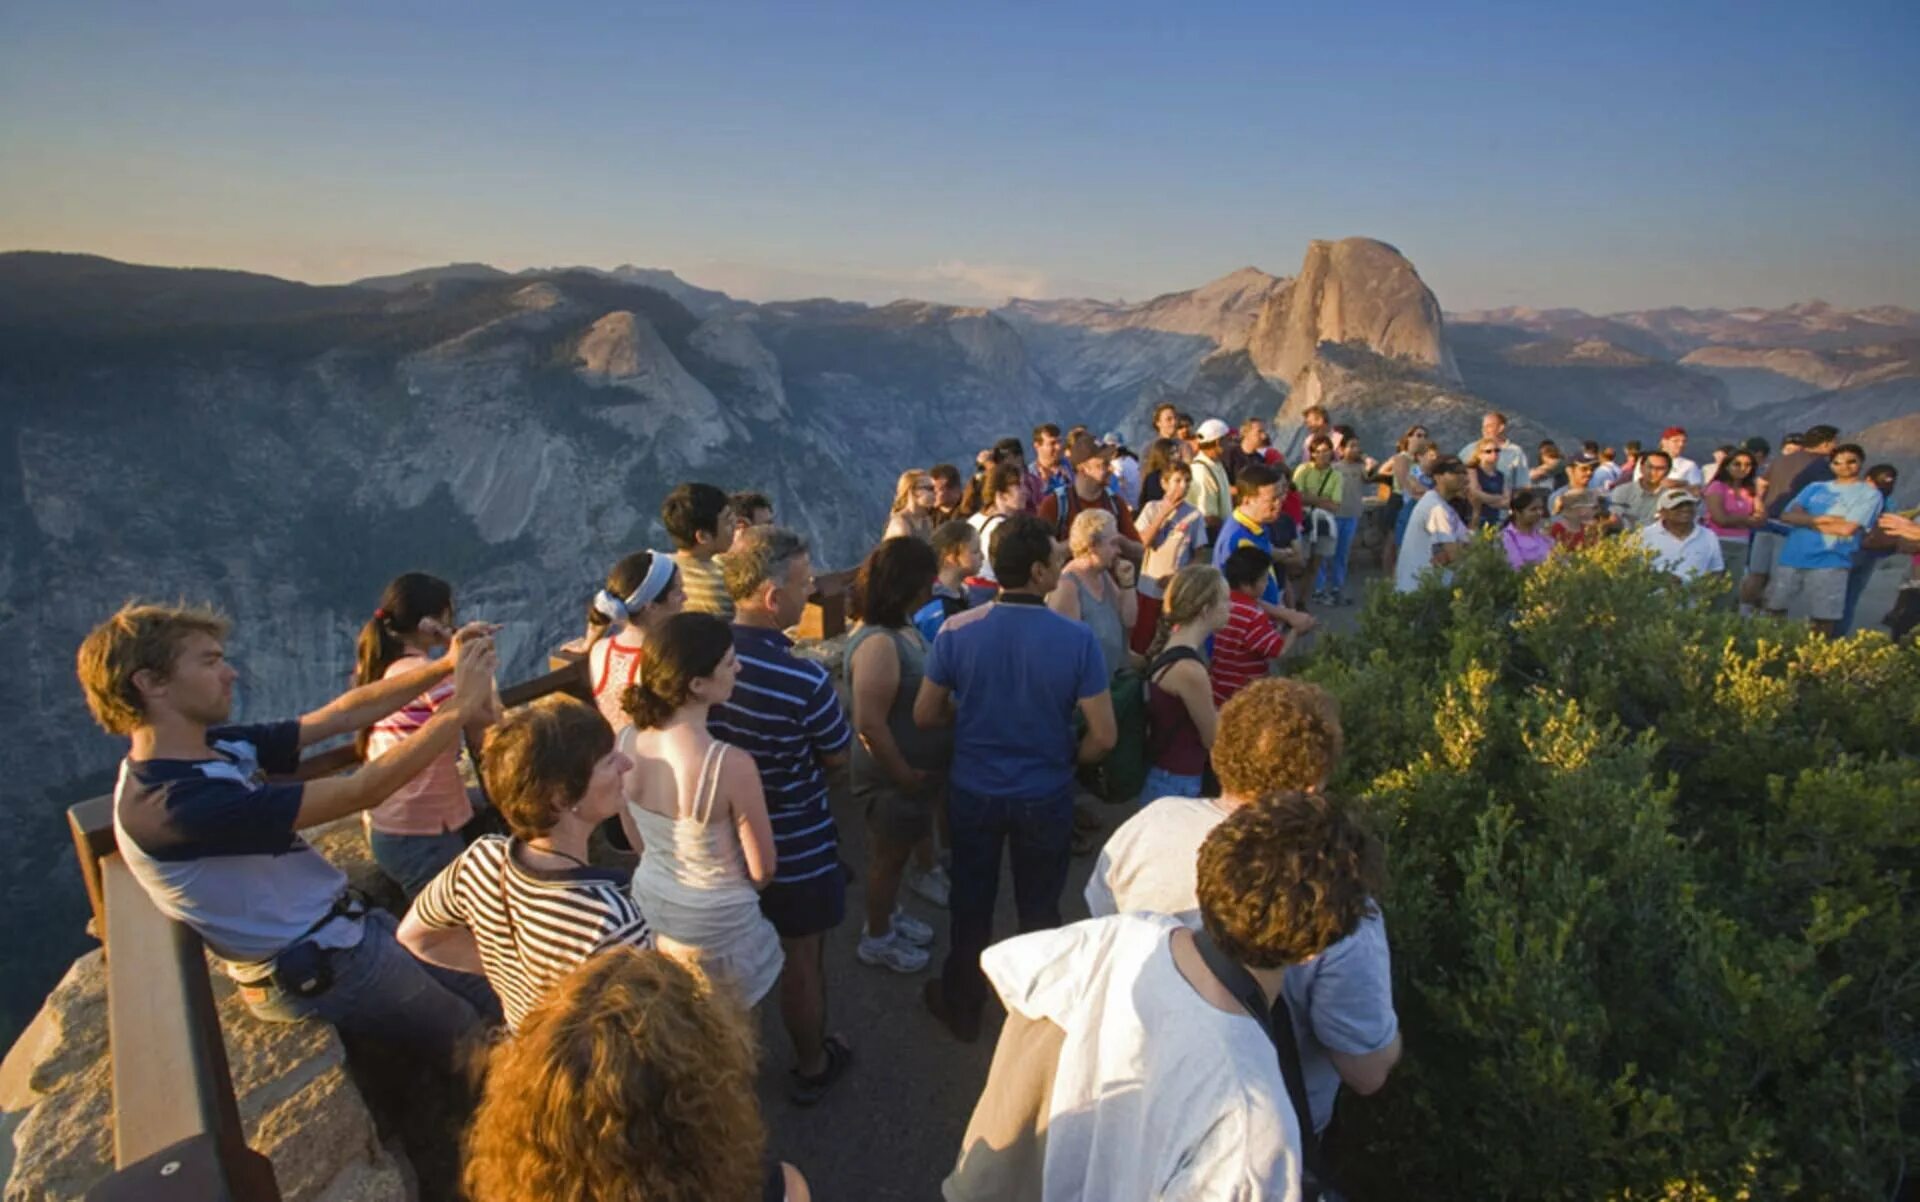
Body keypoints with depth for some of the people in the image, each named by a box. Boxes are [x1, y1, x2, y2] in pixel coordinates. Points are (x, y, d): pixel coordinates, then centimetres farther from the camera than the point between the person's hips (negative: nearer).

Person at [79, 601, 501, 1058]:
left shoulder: (223, 746, -3)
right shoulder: (176, 802, -29)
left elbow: (344, 715, 2)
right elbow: (361, 791, -30)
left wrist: (444, 666, -10)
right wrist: (461, 707, -25)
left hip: (343, 929, 8)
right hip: (326, 969, -8)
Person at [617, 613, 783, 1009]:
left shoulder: (626, 739, -15)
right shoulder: (731, 765, -33)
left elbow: (635, 838, 2)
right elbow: (762, 870, -18)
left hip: (649, 902, 6)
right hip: (717, 923, -6)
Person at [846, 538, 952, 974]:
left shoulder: (904, 626, 0)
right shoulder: (879, 643, -30)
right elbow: (869, 724, -31)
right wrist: (904, 774, -19)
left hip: (919, 767, 8)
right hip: (893, 777, -8)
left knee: (897, 851, 26)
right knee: (888, 855, 13)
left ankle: (889, 914, 47)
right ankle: (876, 939, 34)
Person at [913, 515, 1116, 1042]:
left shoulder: (956, 631, -18)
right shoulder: (1076, 639, -22)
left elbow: (925, 716, -8)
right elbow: (1103, 736, -18)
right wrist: (1068, 757, 3)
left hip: (973, 793, 1)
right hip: (1045, 797, -1)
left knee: (971, 901, 22)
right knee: (1039, 906, 22)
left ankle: (962, 1005, 42)